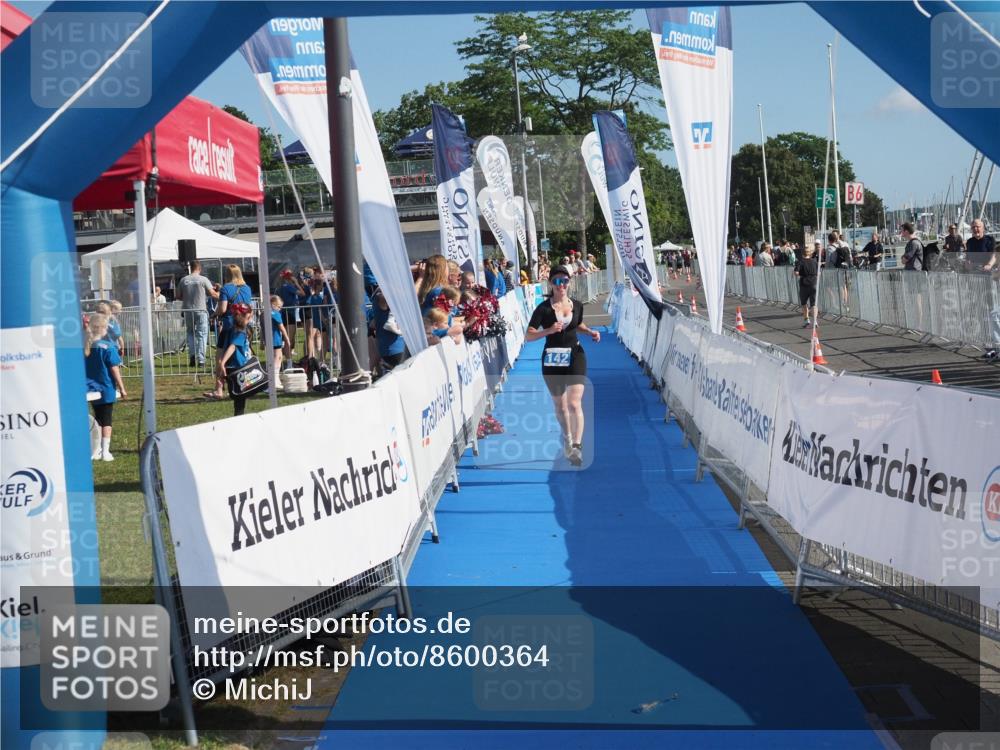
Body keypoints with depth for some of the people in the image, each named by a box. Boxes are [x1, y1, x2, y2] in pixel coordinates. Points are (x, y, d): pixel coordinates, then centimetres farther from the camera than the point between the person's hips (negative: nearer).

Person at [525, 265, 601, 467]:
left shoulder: (577, 305, 3)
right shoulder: (544, 308, -8)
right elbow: (528, 336, -10)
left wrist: (590, 332, 4)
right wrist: (548, 330, -24)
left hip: (575, 356, 0)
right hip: (552, 359, 0)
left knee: (574, 403, -15)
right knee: (560, 405, 13)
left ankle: (576, 447, -16)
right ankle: (567, 438, 36)